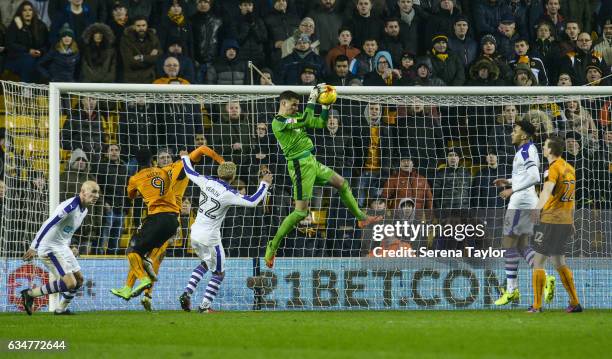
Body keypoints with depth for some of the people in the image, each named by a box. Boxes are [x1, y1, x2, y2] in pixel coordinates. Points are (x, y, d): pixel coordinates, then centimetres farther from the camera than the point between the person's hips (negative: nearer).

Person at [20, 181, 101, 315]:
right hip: (50, 249, -10)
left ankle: (61, 309, 28)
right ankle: (30, 294, -6)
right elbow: (47, 225, -27)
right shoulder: (70, 206, -24)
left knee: (79, 279, 14)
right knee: (70, 283, -16)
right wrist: (34, 247, -29)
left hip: (62, 247, 10)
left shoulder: (84, 210, 8)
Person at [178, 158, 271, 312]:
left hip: (195, 233, 7)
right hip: (210, 237, -7)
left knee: (205, 263, 29)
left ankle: (186, 293, 15)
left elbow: (190, 172, 13)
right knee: (219, 273, 10)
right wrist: (265, 184, -9)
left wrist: (185, 158, 32)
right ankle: (205, 306, 5)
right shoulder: (228, 194, -20)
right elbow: (253, 201, -22)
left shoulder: (206, 181, -4)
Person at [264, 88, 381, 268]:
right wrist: (312, 99, -20)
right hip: (300, 165, -9)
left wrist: (326, 106, 1)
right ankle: (273, 246, -5)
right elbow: (305, 121, -26)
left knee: (341, 183, 16)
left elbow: (320, 123, 14)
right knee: (301, 211, -10)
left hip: (311, 162, 9)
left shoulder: (295, 117, 13)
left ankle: (362, 218, 31)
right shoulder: (278, 122, -14)